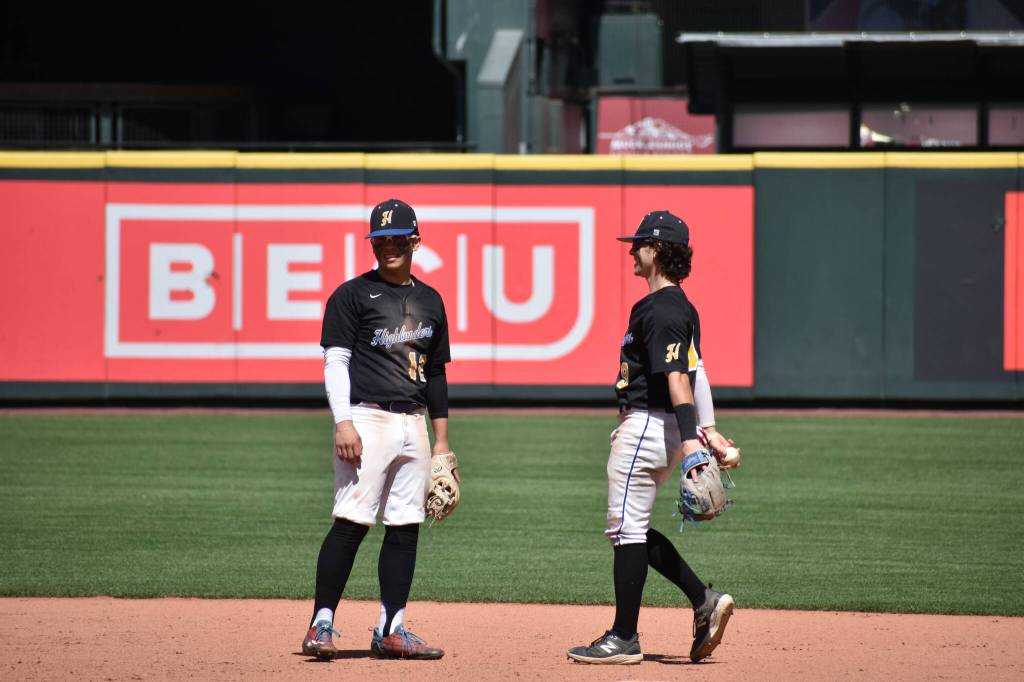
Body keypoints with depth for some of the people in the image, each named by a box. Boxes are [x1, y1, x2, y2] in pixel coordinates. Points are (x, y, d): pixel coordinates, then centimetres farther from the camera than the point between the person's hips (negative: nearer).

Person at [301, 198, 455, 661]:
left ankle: (391, 630, 8)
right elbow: (335, 361, -5)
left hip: (414, 423, 6)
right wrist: (343, 423, -17)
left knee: (406, 527, 4)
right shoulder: (353, 294, 1)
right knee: (352, 522, -13)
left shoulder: (430, 301, 17)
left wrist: (442, 441, 16)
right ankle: (321, 625, -11)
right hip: (367, 418, -6)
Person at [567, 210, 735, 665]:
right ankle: (704, 601, 11)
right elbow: (695, 371, 17)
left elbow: (678, 377, -25)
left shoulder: (661, 311, -17)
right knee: (631, 528, 16)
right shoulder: (681, 307, 16)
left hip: (646, 427, -11)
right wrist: (708, 429, 17)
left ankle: (624, 639, 0)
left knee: (627, 529, -4)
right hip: (658, 429, 11)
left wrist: (690, 440, -32)